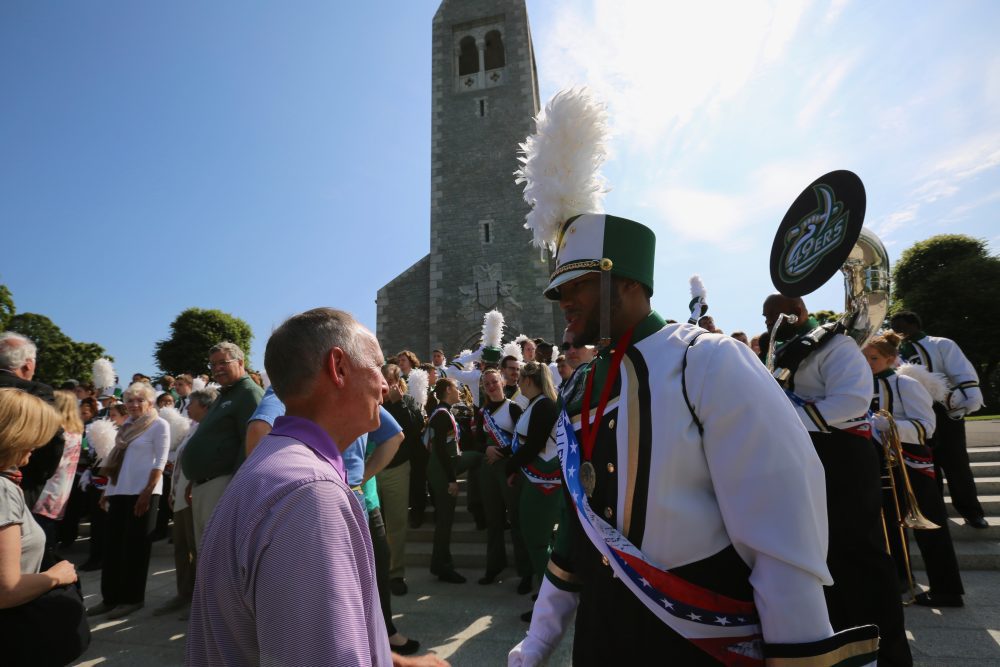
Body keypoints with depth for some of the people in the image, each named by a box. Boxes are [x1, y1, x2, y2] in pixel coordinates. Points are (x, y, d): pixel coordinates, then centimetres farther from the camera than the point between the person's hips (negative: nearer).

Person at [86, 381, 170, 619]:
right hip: (119, 491, 7)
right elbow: (116, 460, 18)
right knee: (113, 544, 11)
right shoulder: (127, 426, 14)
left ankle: (132, 598, 13)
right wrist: (107, 490, 14)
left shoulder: (159, 425, -6)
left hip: (142, 492, -7)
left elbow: (160, 461, -11)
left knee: (135, 545, 1)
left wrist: (147, 491, -17)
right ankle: (110, 597, 23)